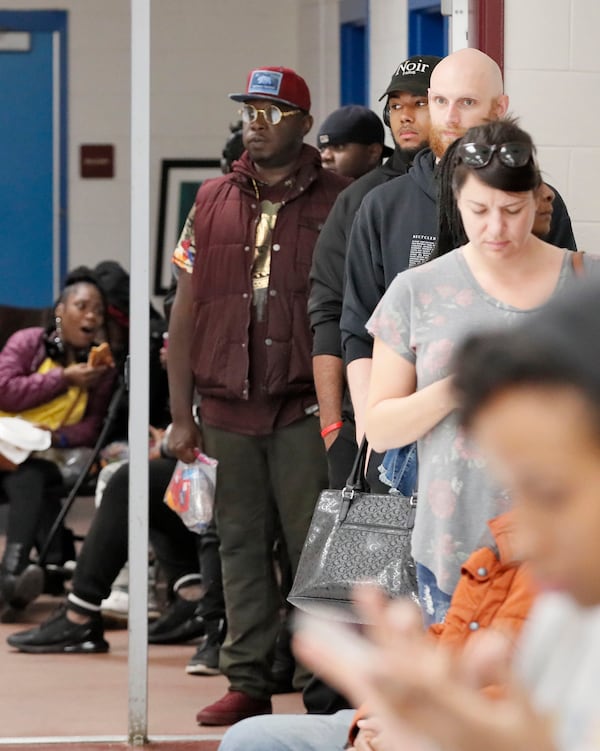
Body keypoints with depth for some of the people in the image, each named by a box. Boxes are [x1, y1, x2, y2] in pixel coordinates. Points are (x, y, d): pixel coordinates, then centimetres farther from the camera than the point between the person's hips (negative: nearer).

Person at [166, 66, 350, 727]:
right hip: (228, 409, 4)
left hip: (306, 406, -4)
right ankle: (248, 681, 14)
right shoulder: (213, 201, 10)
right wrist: (180, 413, 7)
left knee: (315, 548, -3)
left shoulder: (337, 201, 1)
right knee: (241, 544, 8)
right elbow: (185, 311, 11)